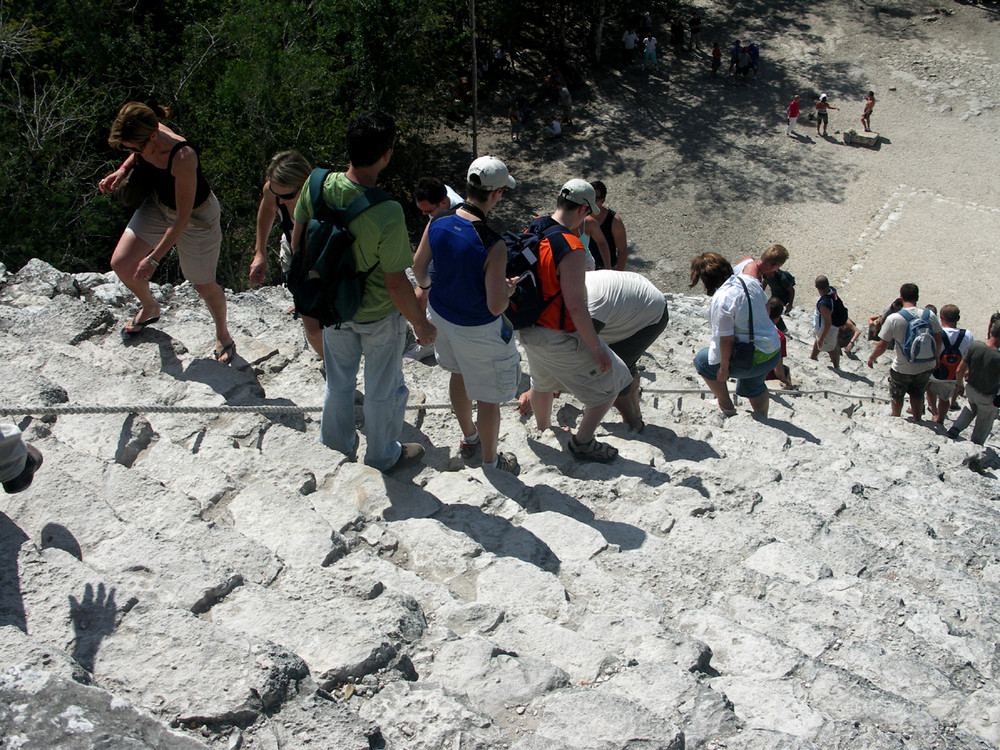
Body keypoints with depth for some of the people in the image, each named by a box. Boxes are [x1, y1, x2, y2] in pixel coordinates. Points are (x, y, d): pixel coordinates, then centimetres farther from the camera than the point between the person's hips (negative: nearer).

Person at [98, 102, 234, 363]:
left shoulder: (182, 158, -40)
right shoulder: (143, 138, -21)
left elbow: (183, 218, -32)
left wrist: (154, 258, -27)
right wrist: (122, 170, -12)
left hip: (197, 216, -6)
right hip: (158, 206, 6)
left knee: (204, 285, 7)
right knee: (121, 264, 1)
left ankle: (223, 334, 37)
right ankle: (149, 308, 32)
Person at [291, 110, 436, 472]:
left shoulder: (317, 185, -20)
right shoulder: (387, 213, -35)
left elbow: (297, 245, -4)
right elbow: (396, 283, -26)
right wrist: (421, 324, -9)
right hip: (378, 315, -5)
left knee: (338, 381, 29)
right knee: (383, 390, 21)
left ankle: (335, 447, 51)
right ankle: (382, 457, 44)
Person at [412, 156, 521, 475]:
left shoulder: (437, 225, -15)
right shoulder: (493, 246, -33)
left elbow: (418, 266, 4)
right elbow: (496, 306, -29)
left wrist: (425, 284, 27)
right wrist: (508, 288, -6)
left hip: (441, 314, 7)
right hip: (477, 329, -7)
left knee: (460, 376, 31)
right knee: (489, 397, 14)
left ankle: (469, 440, 54)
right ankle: (490, 463, 34)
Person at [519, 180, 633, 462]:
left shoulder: (532, 229, -3)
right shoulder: (571, 248, -28)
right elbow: (575, 306, -27)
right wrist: (597, 348, -19)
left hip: (529, 329, 9)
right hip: (559, 338, -9)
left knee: (542, 381, 33)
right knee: (610, 383, 9)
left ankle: (543, 432, 55)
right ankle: (582, 443, 20)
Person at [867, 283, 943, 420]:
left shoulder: (893, 319, -21)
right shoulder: (930, 316, -11)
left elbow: (882, 345, -16)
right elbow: (938, 341, 2)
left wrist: (872, 358, 3)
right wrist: (936, 357, 21)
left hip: (903, 369, -2)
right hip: (926, 367, 3)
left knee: (896, 395, 25)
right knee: (917, 395, 26)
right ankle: (917, 421, 38)